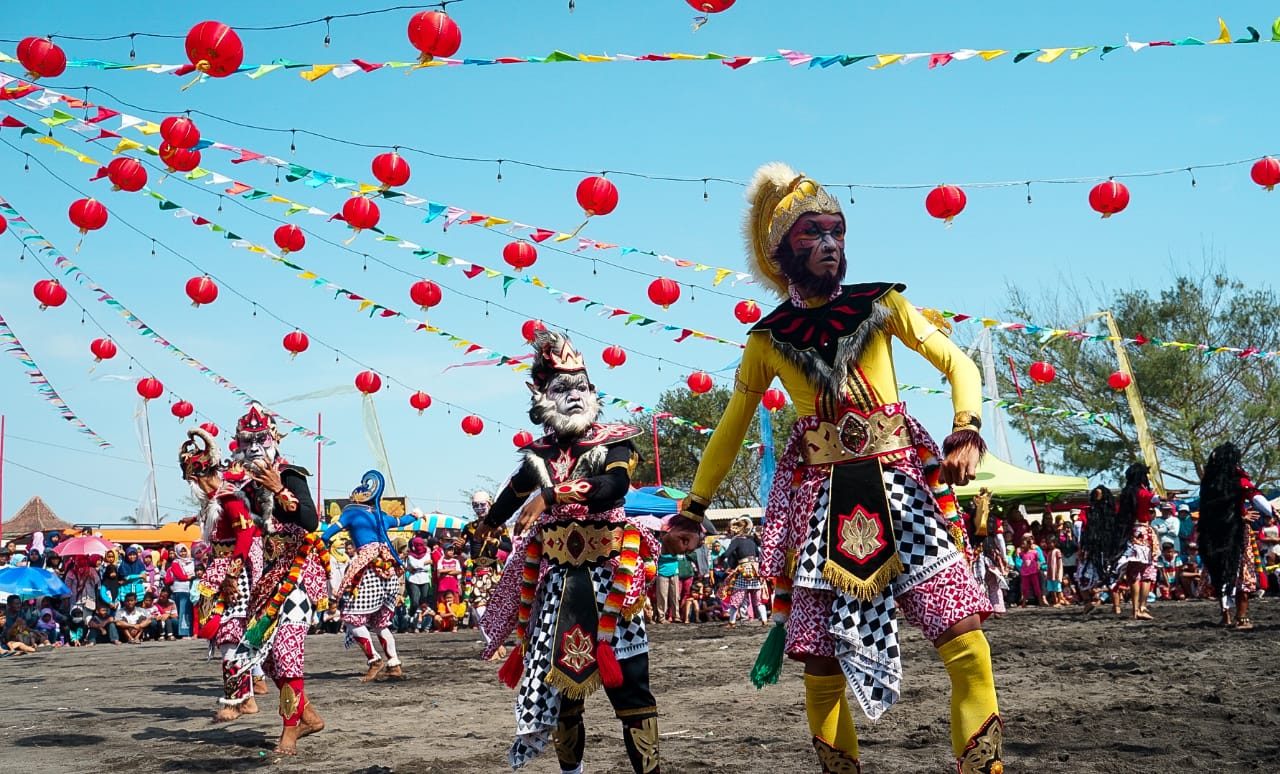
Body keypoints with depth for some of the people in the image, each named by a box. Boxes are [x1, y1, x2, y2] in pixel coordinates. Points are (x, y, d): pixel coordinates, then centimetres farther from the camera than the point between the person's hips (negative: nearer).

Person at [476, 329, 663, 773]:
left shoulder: (613, 444, -2)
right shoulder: (538, 458, 8)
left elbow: (615, 486, -23)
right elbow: (510, 499, 28)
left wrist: (552, 495, -23)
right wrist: (485, 528, 45)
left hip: (607, 579, -4)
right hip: (556, 582, 4)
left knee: (626, 679, -8)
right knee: (559, 680, 8)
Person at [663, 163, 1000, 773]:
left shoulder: (880, 306, 7)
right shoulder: (767, 340, 9)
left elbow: (959, 364, 4)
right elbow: (730, 430, 19)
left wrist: (967, 432, -14)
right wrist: (692, 509, 19)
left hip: (901, 489, 0)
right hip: (822, 503, 0)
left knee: (966, 642, -13)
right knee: (824, 663, -3)